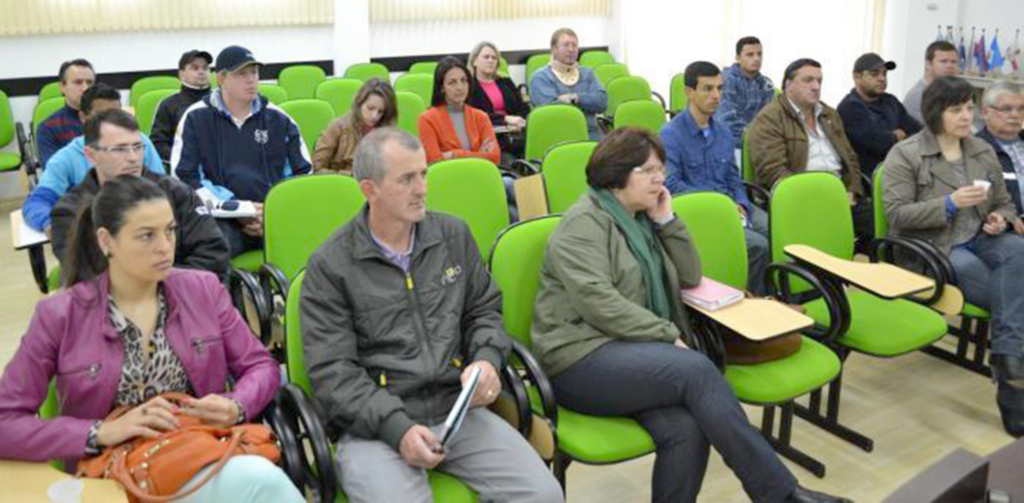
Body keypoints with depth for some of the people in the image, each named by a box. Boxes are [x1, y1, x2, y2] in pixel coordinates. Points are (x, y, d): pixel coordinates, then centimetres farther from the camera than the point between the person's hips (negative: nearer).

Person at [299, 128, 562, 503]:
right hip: (373, 422, -3)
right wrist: (396, 427, -19)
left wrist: (486, 359, -3)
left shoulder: (454, 235, 10)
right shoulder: (330, 266, -3)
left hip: (458, 409, 4)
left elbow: (484, 310, 19)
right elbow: (332, 372, -7)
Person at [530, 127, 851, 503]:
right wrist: (668, 335, -16)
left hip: (636, 350, 7)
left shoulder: (642, 218, 18)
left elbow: (690, 277, 17)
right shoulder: (584, 223, -6)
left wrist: (666, 221, 5)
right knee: (697, 370, -28)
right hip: (584, 358, -7)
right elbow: (597, 303, -18)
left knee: (686, 429, -25)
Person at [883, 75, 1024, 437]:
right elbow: (896, 214, -11)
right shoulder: (905, 154, -3)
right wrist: (949, 203, -23)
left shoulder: (983, 151, 15)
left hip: (979, 240, 5)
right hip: (931, 247, -4)